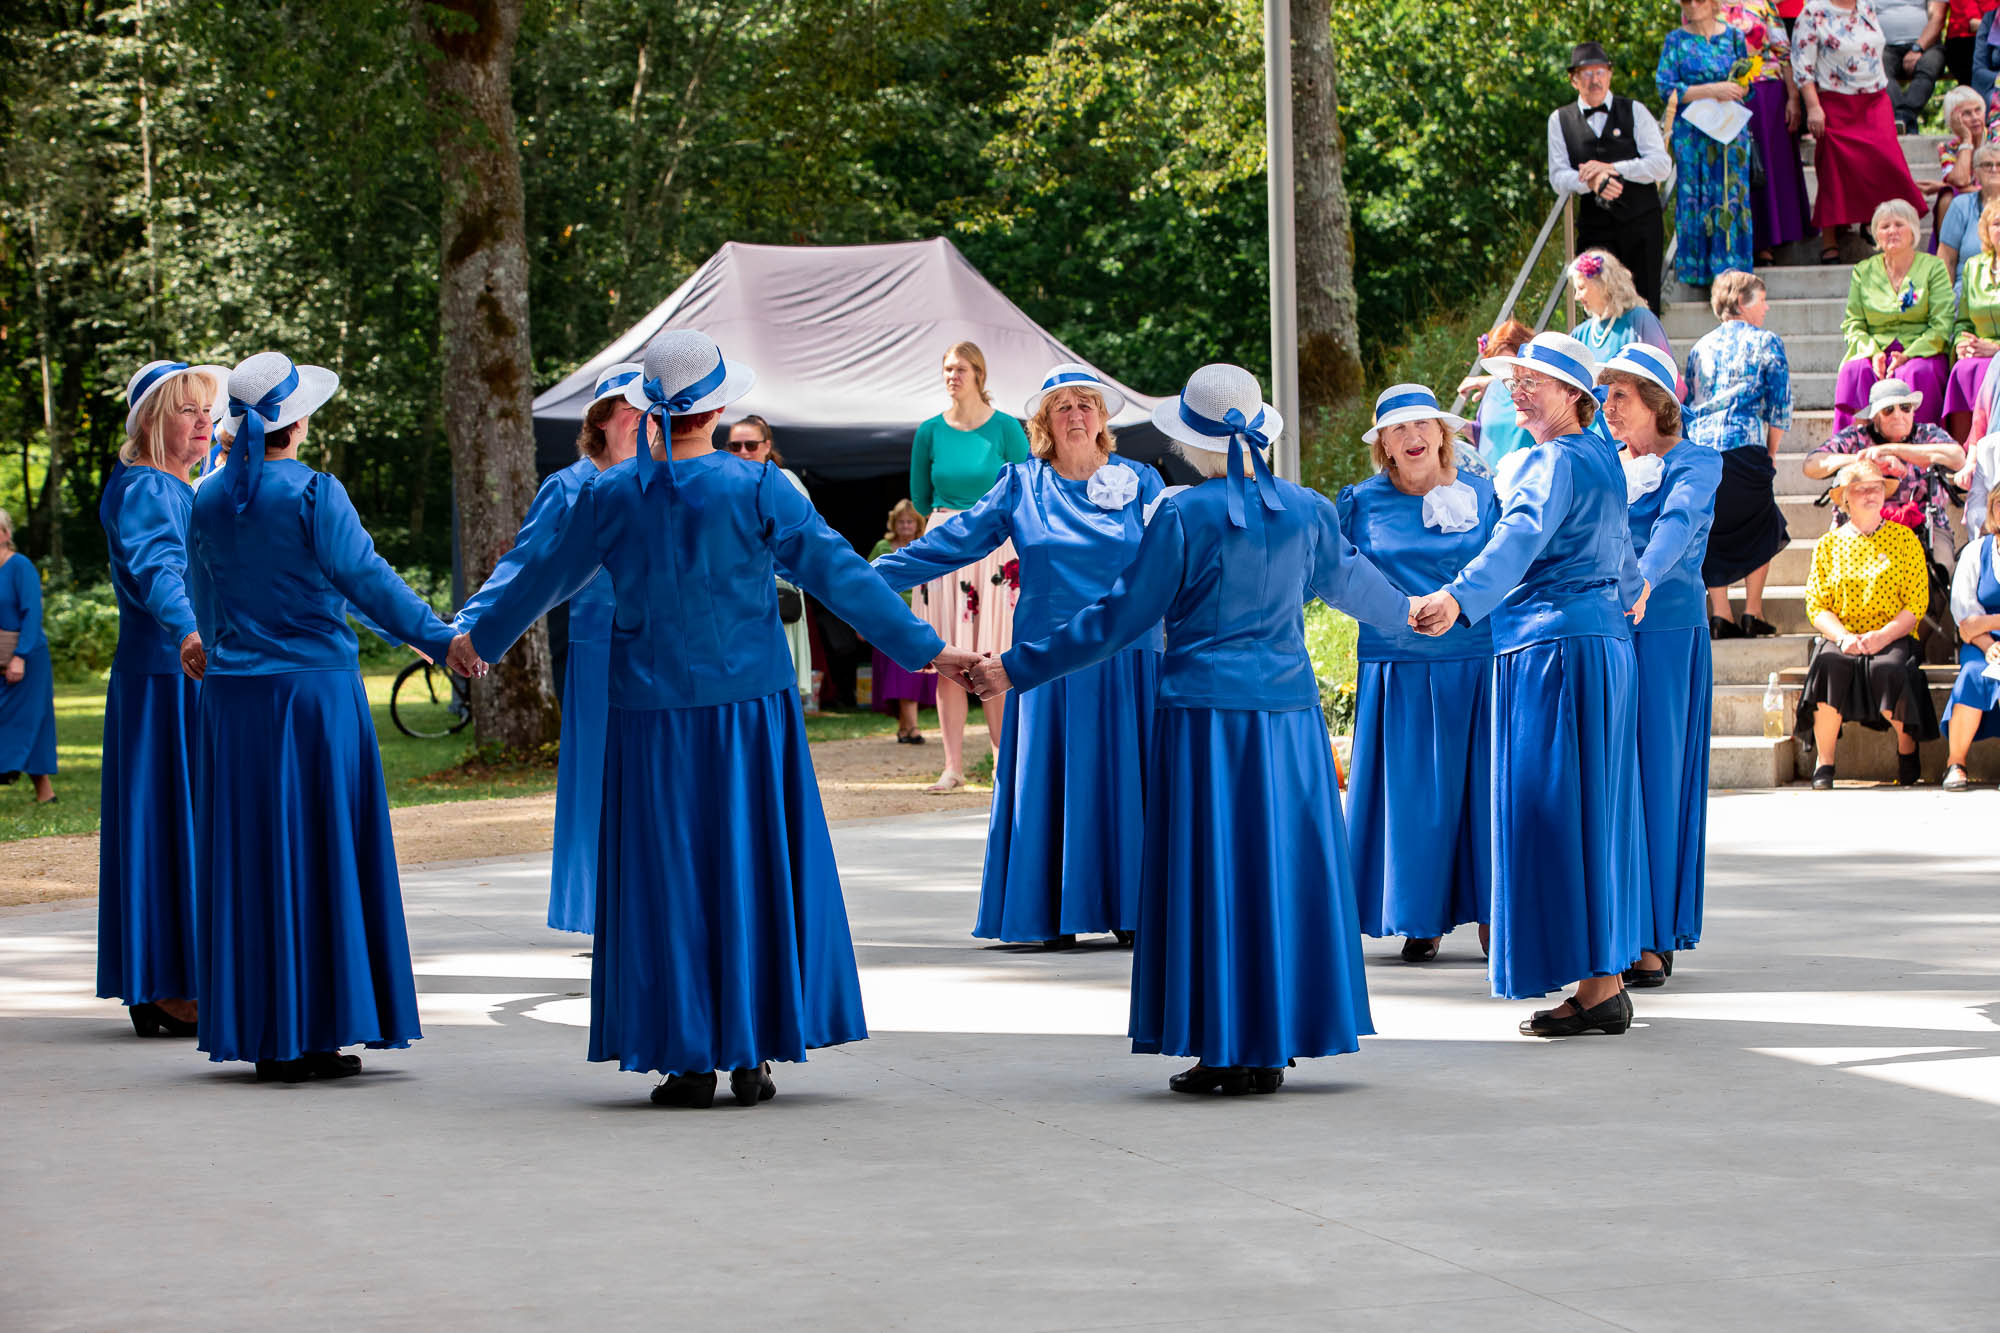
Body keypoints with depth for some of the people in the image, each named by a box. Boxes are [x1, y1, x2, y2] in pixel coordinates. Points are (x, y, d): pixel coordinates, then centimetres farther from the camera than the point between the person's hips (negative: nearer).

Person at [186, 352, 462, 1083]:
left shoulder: (210, 500, 5)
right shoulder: (313, 494, -11)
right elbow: (367, 580, -11)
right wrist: (440, 639, -3)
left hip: (233, 696, 5)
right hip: (316, 688, -5)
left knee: (250, 858, 8)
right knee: (320, 855, 1)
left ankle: (261, 1035, 9)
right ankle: (315, 1033, 1)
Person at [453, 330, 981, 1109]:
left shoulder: (612, 496, -2)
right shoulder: (757, 489, -6)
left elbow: (545, 578, 11)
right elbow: (837, 574, -4)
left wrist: (480, 641, 28)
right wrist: (922, 648, 3)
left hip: (653, 716, 1)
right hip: (750, 703, -1)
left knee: (668, 877, 6)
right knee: (752, 870, 7)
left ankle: (687, 1060, 5)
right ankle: (752, 1055, 7)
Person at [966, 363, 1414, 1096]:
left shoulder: (1186, 514, -9)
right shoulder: (1306, 510, 5)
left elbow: (1122, 617, -6)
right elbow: (1348, 578, 25)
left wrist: (1020, 668, 2)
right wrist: (1405, 611, 48)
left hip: (1204, 712, -4)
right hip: (1288, 710, 4)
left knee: (1209, 875, 2)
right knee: (1282, 868, 9)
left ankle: (1221, 1051, 2)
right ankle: (1270, 1052, 12)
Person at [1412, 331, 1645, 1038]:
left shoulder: (1555, 462, -12)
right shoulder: (1602, 457, 17)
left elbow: (1520, 538, -31)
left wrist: (1458, 597, -46)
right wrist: (1628, 590, 55)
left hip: (1552, 646, -10)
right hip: (1603, 641, 10)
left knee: (1556, 815, -8)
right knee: (1591, 814, 13)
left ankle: (1596, 987, -11)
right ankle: (1608, 975, 16)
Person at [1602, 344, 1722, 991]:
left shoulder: (1694, 464, 0)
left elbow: (1678, 523, -19)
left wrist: (1643, 581, -38)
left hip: (1664, 632, -4)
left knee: (1658, 774, -5)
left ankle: (1654, 938, -3)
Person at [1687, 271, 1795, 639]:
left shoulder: (1701, 346, 17)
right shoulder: (1765, 342, 2)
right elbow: (1780, 404, 0)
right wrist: (1771, 454, 9)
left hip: (1699, 447, 4)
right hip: (1745, 445, -4)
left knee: (1713, 530, 12)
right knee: (1760, 527, 13)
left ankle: (1720, 615, 5)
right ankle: (1752, 612, 7)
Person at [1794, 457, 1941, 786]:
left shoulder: (1904, 539, 7)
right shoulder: (1828, 544, 12)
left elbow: (1917, 604, 1)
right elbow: (1816, 606, 5)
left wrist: (1884, 636, -16)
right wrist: (1842, 637, -15)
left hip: (1893, 638, -1)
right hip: (1841, 638, 1)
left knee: (1888, 669, -35)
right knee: (1829, 663, -34)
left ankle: (1907, 751, -8)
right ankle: (1824, 764, -27)